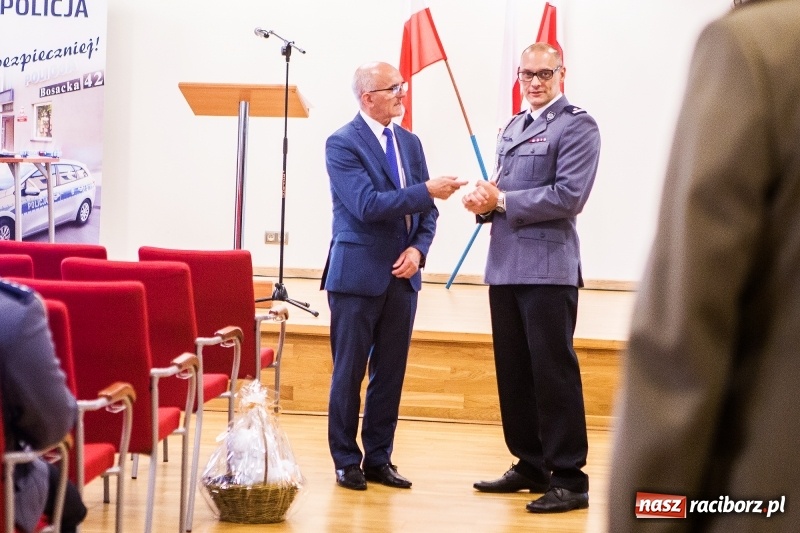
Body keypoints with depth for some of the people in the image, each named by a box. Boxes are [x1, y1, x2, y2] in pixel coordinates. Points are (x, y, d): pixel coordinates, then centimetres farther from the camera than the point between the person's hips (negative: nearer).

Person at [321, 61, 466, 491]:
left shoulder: (410, 143, 10)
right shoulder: (342, 144, -9)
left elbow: (425, 211, 11)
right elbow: (367, 205, -20)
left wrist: (418, 249, -7)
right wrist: (427, 190, -21)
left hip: (402, 274, 6)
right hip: (358, 274, -6)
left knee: (390, 372, 9)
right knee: (349, 373, 3)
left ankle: (379, 459, 17)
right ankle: (346, 461, 12)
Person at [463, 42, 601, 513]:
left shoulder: (577, 126, -6)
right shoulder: (513, 128, 20)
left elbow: (569, 195, -17)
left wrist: (503, 201, -14)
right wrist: (485, 202, -1)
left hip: (548, 267, -8)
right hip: (505, 265, 8)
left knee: (554, 373, -7)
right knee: (513, 372, 12)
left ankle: (569, 479, -3)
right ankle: (530, 466, 22)